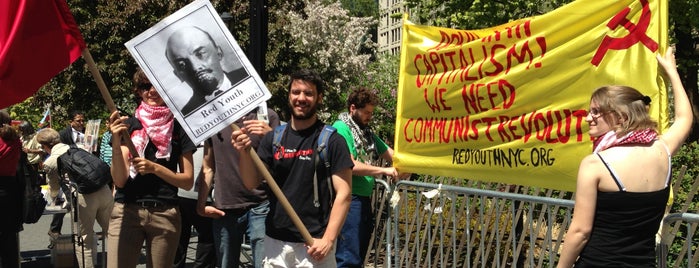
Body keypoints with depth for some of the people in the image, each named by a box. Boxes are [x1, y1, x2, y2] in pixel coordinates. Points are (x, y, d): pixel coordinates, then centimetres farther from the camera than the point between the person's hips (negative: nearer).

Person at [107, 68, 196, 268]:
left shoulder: (179, 128, 7)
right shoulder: (128, 126, 5)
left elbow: (188, 181, 3)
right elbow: (120, 180, -3)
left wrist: (155, 168, -11)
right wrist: (116, 144, -17)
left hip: (165, 215, 1)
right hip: (126, 211, -1)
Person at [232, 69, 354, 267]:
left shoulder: (332, 141, -5)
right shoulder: (273, 139, 8)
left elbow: (343, 194, -9)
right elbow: (252, 183, 4)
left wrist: (328, 240, -17)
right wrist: (244, 152, -13)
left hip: (314, 244, -4)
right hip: (275, 241, 4)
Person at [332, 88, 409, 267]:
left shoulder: (366, 132, 16)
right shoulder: (341, 128, -11)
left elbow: (389, 153, 19)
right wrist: (383, 171, -18)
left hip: (364, 199, 10)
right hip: (349, 199, -10)